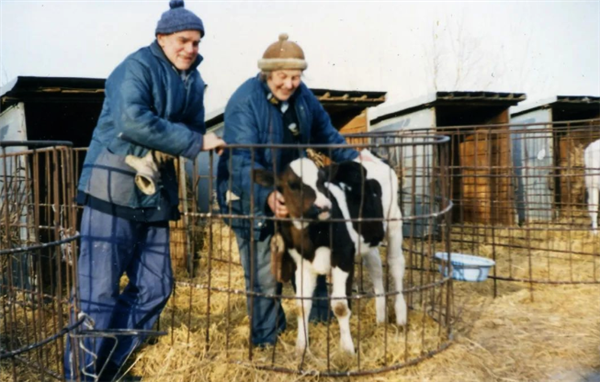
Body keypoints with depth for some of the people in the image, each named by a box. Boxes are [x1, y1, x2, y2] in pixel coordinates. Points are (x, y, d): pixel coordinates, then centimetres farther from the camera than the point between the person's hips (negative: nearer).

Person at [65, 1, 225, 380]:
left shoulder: (193, 81, 15)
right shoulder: (138, 67, -10)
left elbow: (195, 128, 12)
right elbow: (133, 120, -24)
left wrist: (168, 148, -9)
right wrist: (195, 142, -20)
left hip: (156, 193, 8)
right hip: (113, 187, -8)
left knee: (154, 287, 8)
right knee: (99, 290, -6)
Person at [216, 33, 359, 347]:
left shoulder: (303, 96, -3)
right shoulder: (244, 103, -25)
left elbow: (325, 134, 13)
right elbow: (243, 162, -34)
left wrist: (354, 159, 2)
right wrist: (268, 196, -48)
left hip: (292, 190, 7)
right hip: (249, 195, -6)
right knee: (263, 273, 0)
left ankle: (321, 316, 39)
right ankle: (266, 339, 19)